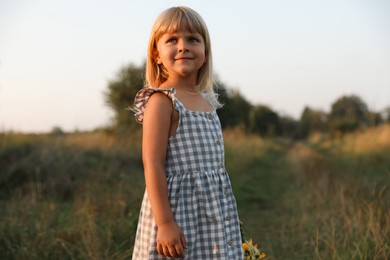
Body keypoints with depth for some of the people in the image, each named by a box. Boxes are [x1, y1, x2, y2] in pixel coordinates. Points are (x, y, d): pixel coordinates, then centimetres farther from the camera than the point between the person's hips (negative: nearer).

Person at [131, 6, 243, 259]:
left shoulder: (209, 102, 11)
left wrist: (228, 214, 21)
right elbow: (152, 164, -17)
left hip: (214, 214, 8)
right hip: (179, 212, -8)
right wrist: (164, 222, -22)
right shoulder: (161, 101, -12)